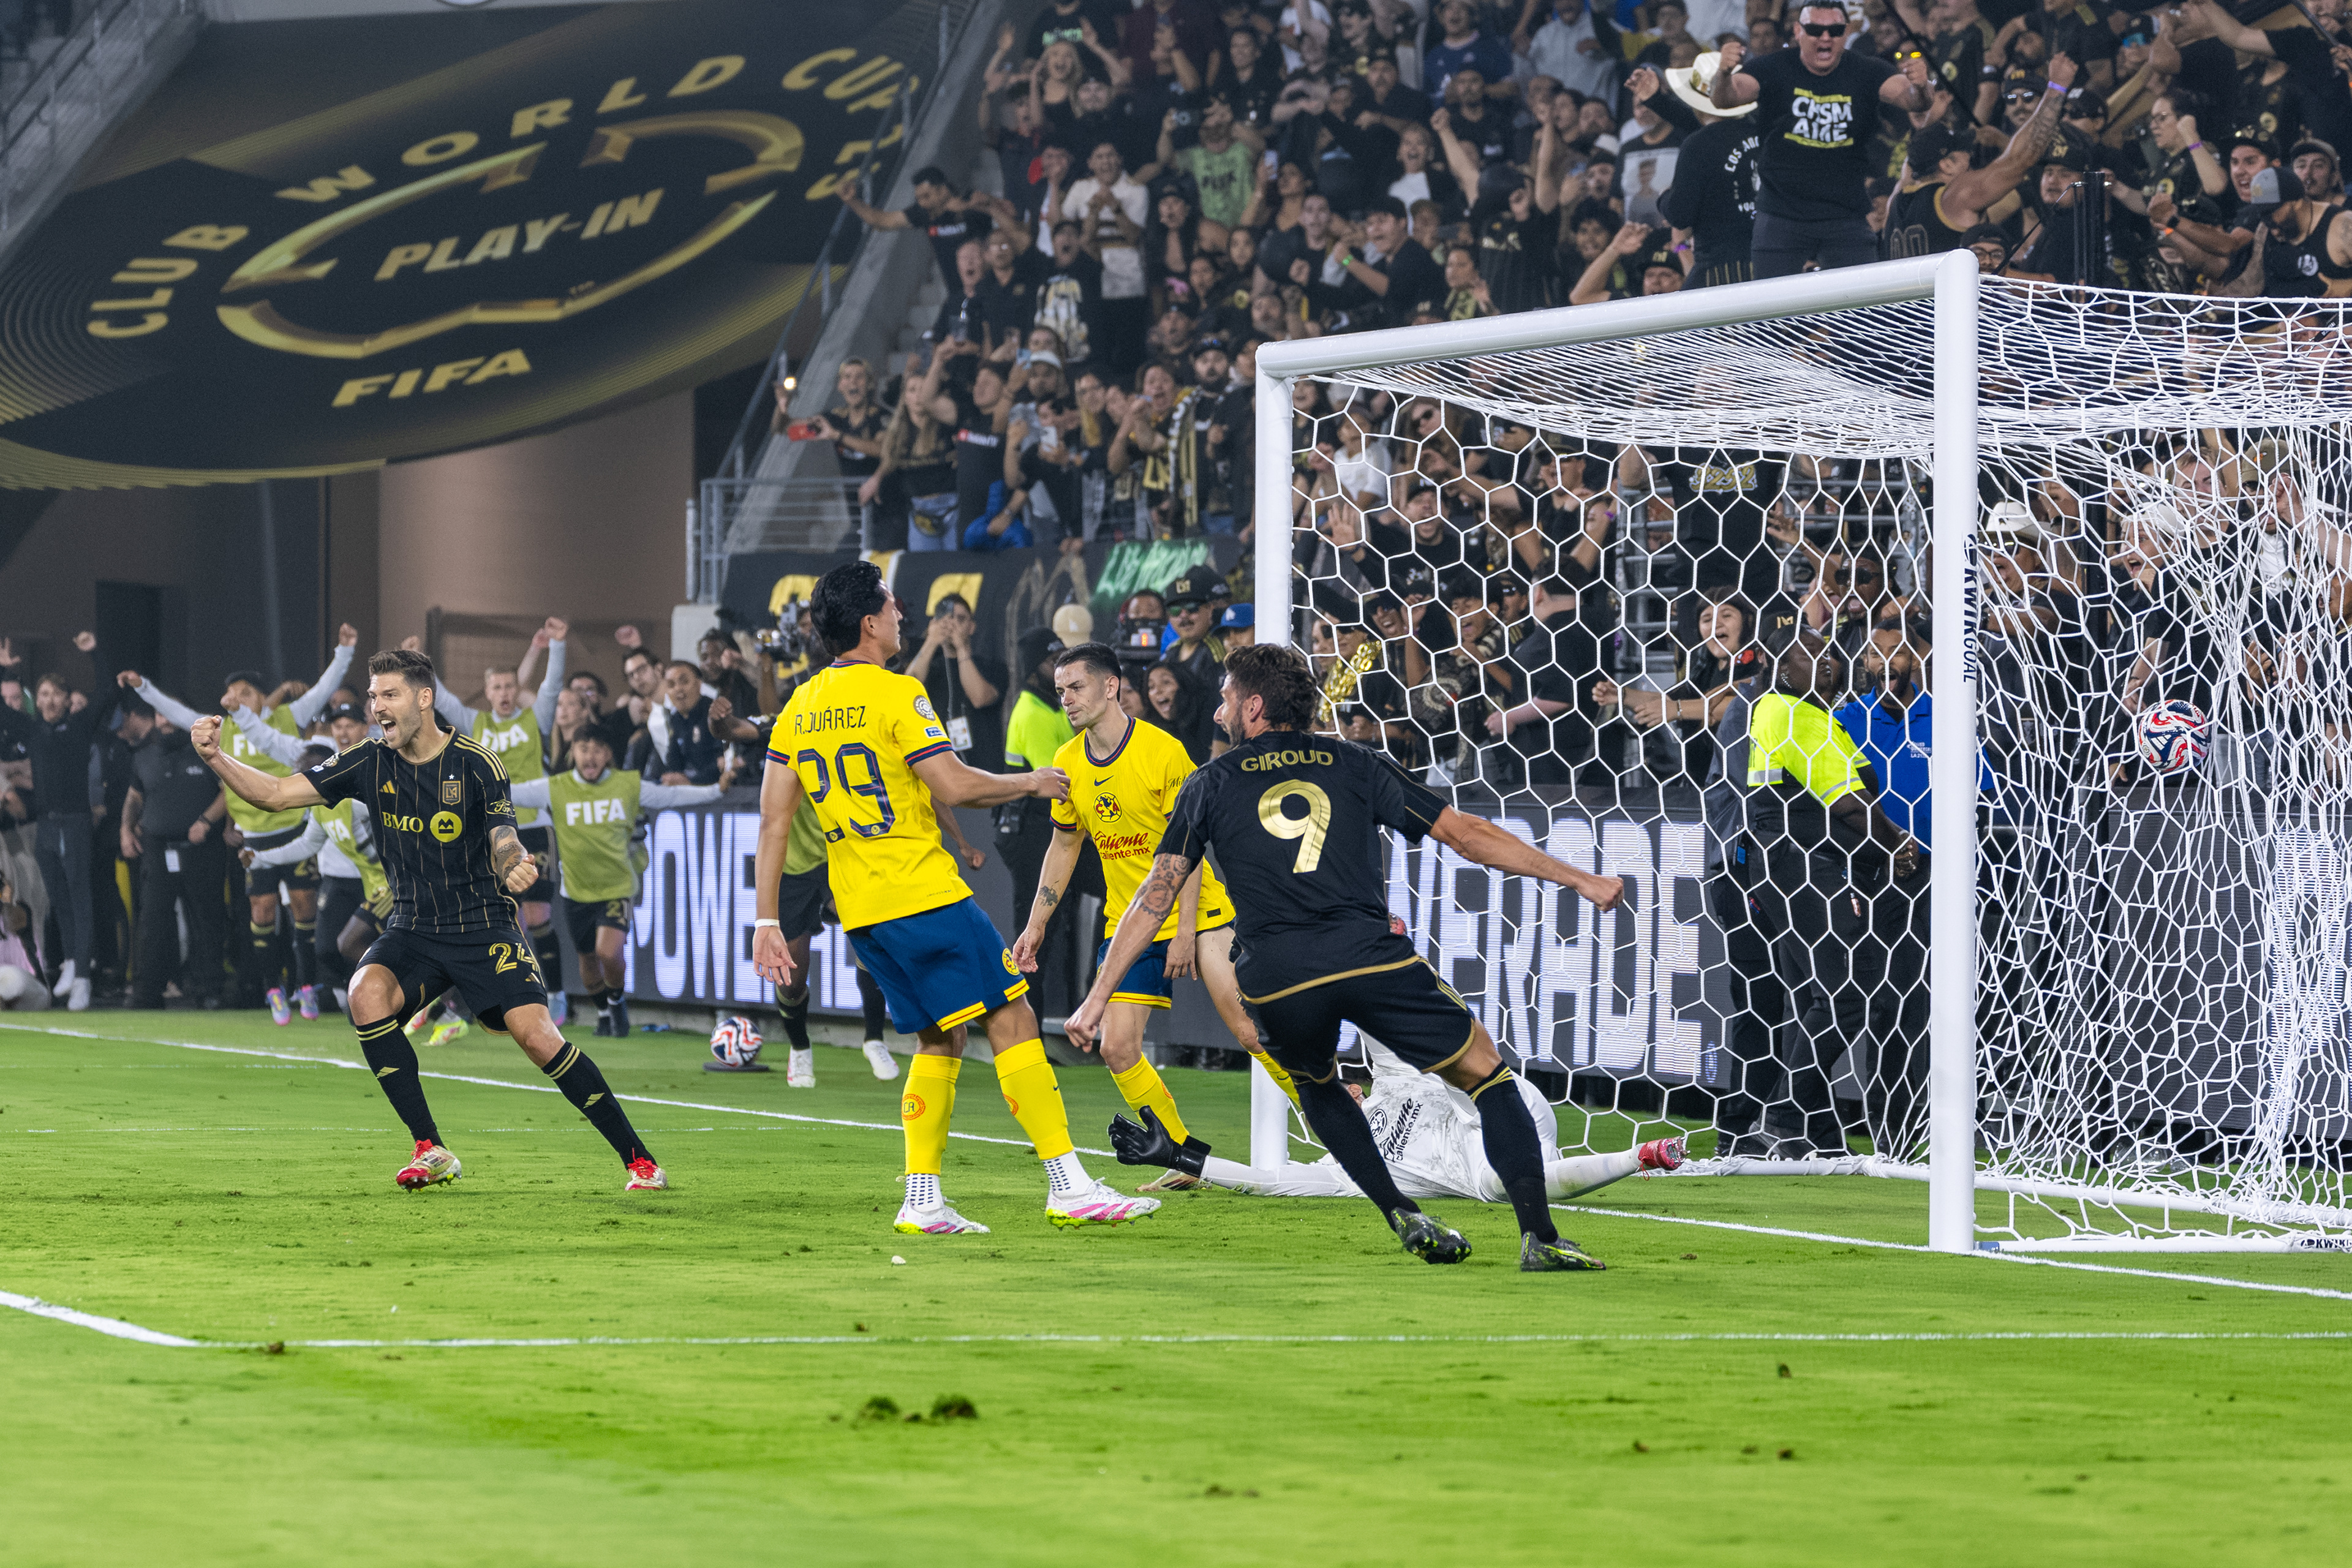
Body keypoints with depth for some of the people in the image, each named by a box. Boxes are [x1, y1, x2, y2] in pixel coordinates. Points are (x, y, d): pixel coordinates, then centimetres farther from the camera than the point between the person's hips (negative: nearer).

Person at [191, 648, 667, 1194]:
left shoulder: (475, 765, -9)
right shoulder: (370, 764, 0)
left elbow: (504, 842, -11)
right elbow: (276, 793, 0)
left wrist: (516, 866, -35)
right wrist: (216, 758, -15)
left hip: (483, 928, -3)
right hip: (412, 932, 3)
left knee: (535, 1035, -19)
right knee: (367, 994, -27)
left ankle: (638, 1159, -5)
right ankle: (432, 1152, -19)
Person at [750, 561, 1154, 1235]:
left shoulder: (798, 708, 11)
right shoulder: (895, 693, -10)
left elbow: (773, 820, 9)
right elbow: (954, 786, -15)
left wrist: (767, 921, 11)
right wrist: (1030, 782, 2)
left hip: (858, 907, 8)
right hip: (924, 895, -8)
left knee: (940, 1040, 16)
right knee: (1012, 1021, -4)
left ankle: (922, 1200, 6)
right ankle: (1069, 1185, -9)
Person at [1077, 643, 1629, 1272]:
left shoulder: (1211, 786, 17)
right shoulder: (1354, 765, 17)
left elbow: (1156, 897, 12)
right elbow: (1466, 833, 14)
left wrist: (1097, 999, 15)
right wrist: (1579, 880, 20)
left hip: (1278, 980, 1)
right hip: (1372, 955, -1)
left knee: (1316, 1084, 32)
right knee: (1487, 1075, 11)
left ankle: (1403, 1216, 16)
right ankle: (1539, 1238, -4)